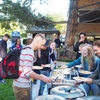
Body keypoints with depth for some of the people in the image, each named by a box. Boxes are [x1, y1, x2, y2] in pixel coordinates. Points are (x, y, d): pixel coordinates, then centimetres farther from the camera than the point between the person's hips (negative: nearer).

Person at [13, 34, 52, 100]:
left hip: (19, 84, 10)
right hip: (22, 86, -10)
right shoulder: (29, 52, -21)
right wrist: (42, 78, -19)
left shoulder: (26, 49, 11)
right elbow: (27, 72, -26)